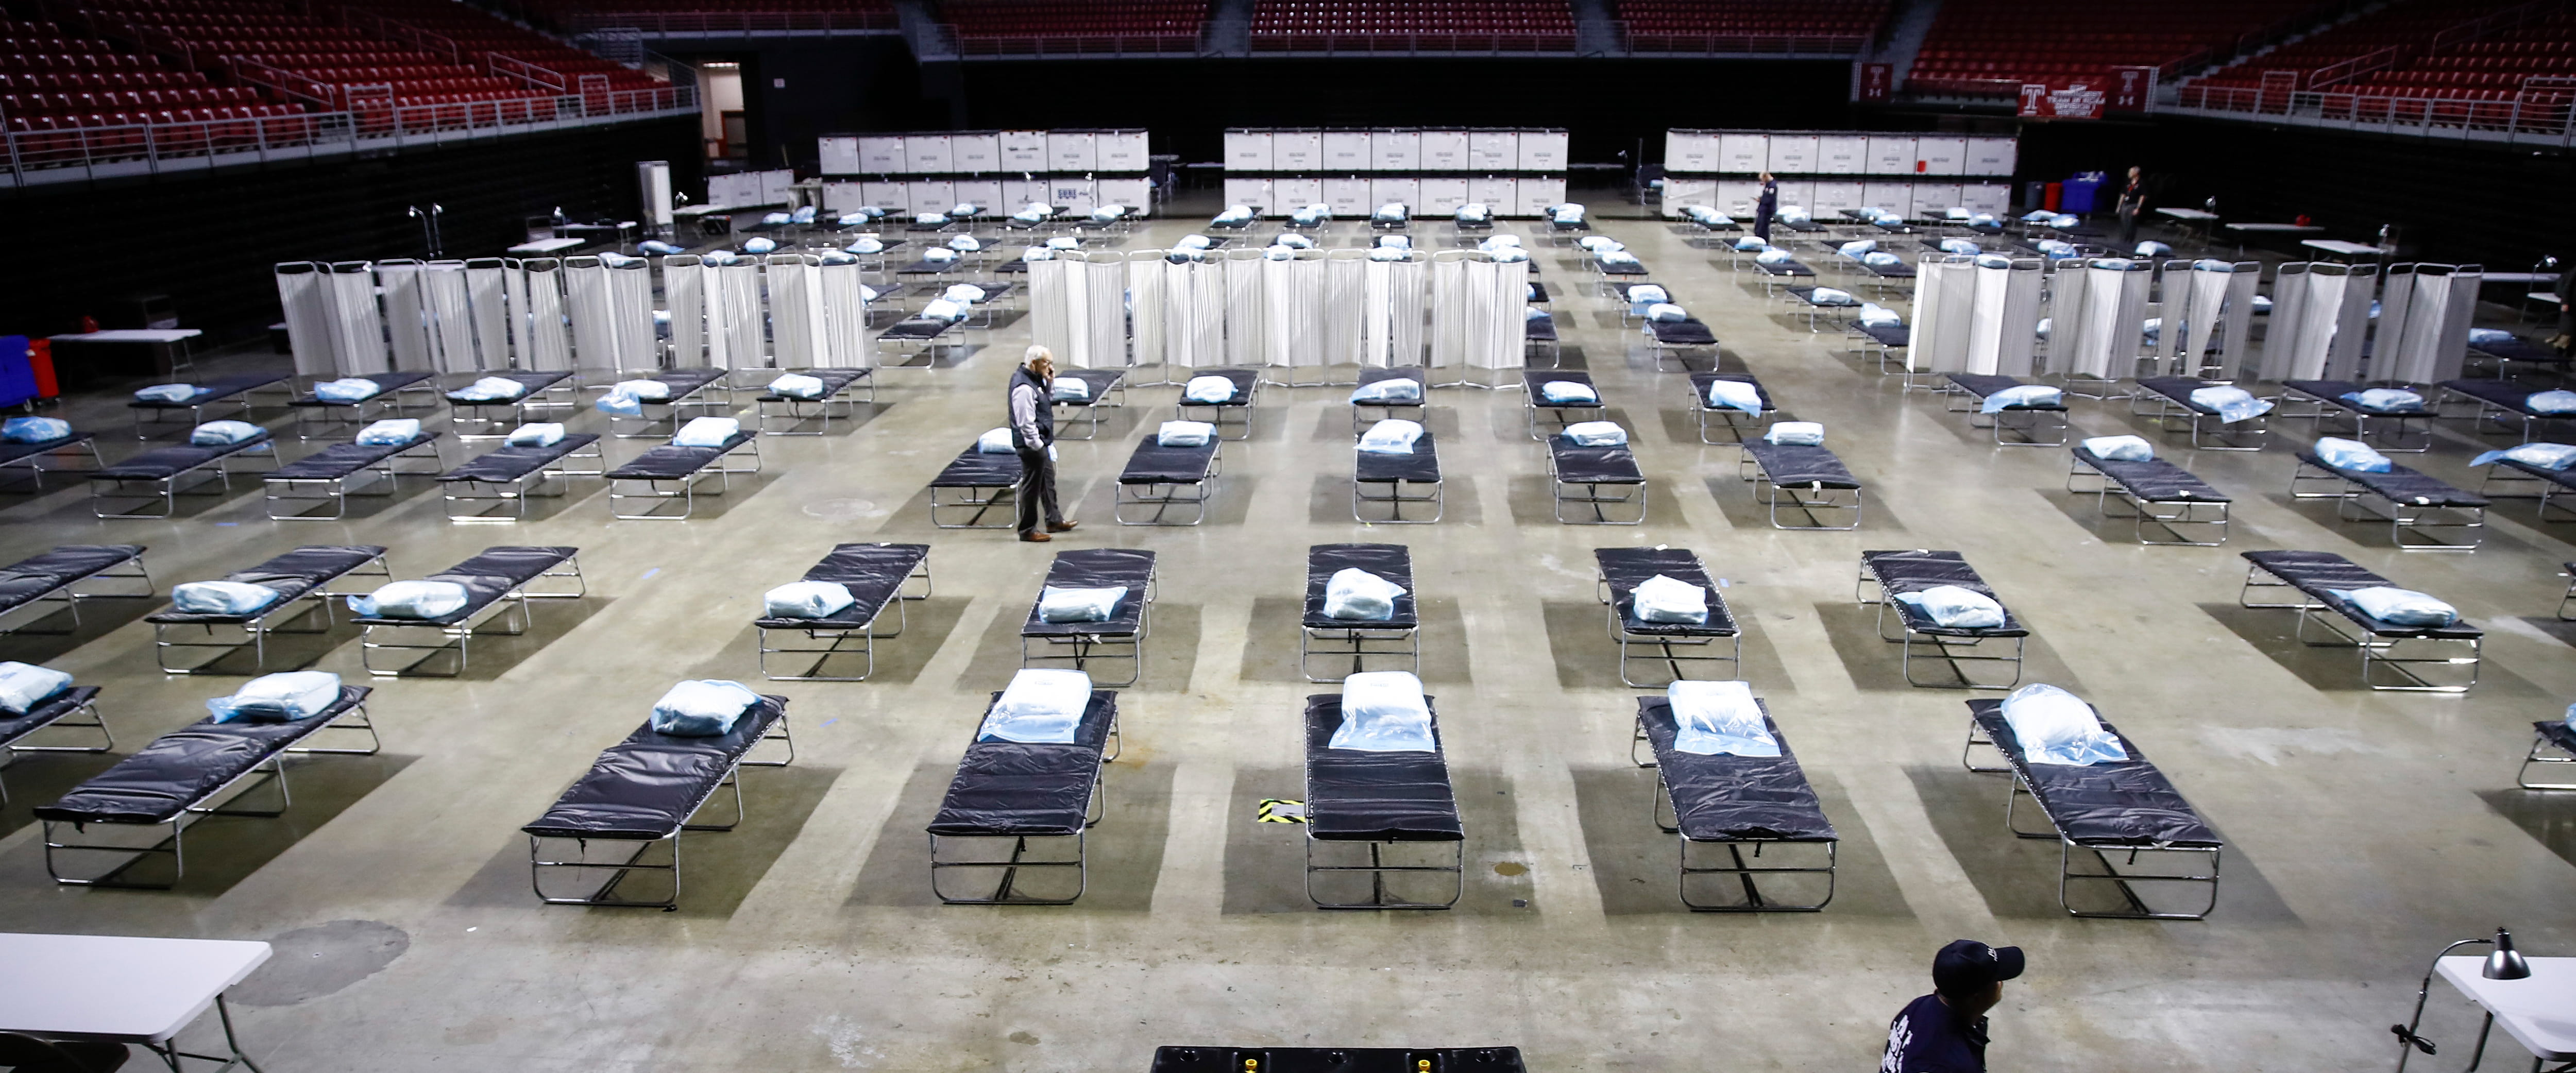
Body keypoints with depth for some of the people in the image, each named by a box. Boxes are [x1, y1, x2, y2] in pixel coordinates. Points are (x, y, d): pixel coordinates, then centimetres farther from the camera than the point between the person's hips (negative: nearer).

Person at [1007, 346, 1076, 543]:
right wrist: (1039, 446, -21)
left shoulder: (1036, 379, 5)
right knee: (1032, 487, 1)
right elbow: (1026, 423, -26)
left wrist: (1050, 383, 2)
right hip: (1031, 445, -11)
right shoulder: (1024, 387, -25)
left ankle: (1054, 520, 36)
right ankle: (1027, 530, 12)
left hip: (1041, 442, 11)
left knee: (1048, 480, 22)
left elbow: (1049, 400, 19)